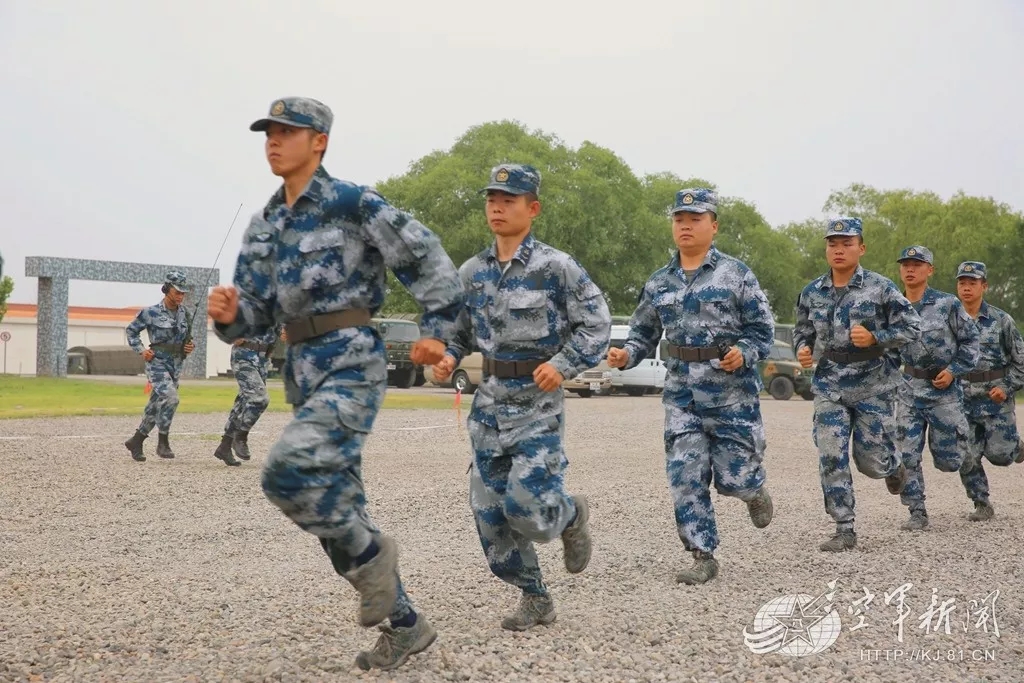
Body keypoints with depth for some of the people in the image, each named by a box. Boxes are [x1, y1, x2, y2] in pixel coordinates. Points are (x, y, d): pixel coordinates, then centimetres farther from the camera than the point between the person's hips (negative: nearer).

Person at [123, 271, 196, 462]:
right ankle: (163, 442, -12)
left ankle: (135, 441, 25)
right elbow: (131, 330, 4)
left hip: (176, 365, 6)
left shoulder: (183, 313, 7)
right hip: (157, 363, -6)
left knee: (156, 406, 11)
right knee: (171, 397, -24)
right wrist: (141, 350, -7)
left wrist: (190, 347, 0)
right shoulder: (151, 312, -8)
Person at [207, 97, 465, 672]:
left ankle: (372, 554, -1)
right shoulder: (264, 228, 13)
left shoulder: (355, 204, -8)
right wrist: (229, 314, -8)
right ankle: (406, 626, 21)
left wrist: (438, 331, -10)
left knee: (289, 472, -26)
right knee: (335, 505, 9)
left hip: (352, 364, -8)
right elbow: (256, 316, 13)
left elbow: (428, 260, -6)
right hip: (304, 370, 8)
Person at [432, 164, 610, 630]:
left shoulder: (556, 268, -8)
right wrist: (449, 357, -1)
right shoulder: (472, 272, 7)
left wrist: (564, 365, -17)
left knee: (526, 502, -15)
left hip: (538, 402, -5)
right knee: (489, 509, 3)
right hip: (490, 402, 6)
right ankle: (535, 599, 20)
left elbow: (596, 324, -5)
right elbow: (462, 328, 19)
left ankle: (572, 516, 22)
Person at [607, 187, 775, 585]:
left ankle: (754, 491, 37)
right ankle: (703, 557, 7)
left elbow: (763, 329, -1)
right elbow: (644, 334, 15)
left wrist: (744, 353, -19)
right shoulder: (659, 283, 10)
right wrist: (625, 355, -5)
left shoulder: (735, 274, -2)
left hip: (732, 394, -3)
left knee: (733, 476, 0)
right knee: (686, 478, -3)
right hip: (681, 395, 4)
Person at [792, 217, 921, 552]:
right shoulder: (812, 293, 5)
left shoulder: (880, 288, -7)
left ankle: (894, 465, 43)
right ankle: (844, 530, 4)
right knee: (831, 458, -5)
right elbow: (802, 330, 17)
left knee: (871, 461, 4)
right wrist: (802, 349, -5)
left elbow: (912, 326, -5)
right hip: (829, 386, 3)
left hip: (873, 386, -3)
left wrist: (875, 338, -19)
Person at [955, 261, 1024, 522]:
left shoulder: (1001, 320, -4)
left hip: (996, 396, -2)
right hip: (964, 400, 2)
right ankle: (982, 505, 14)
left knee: (998, 454, -4)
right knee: (967, 458, -2)